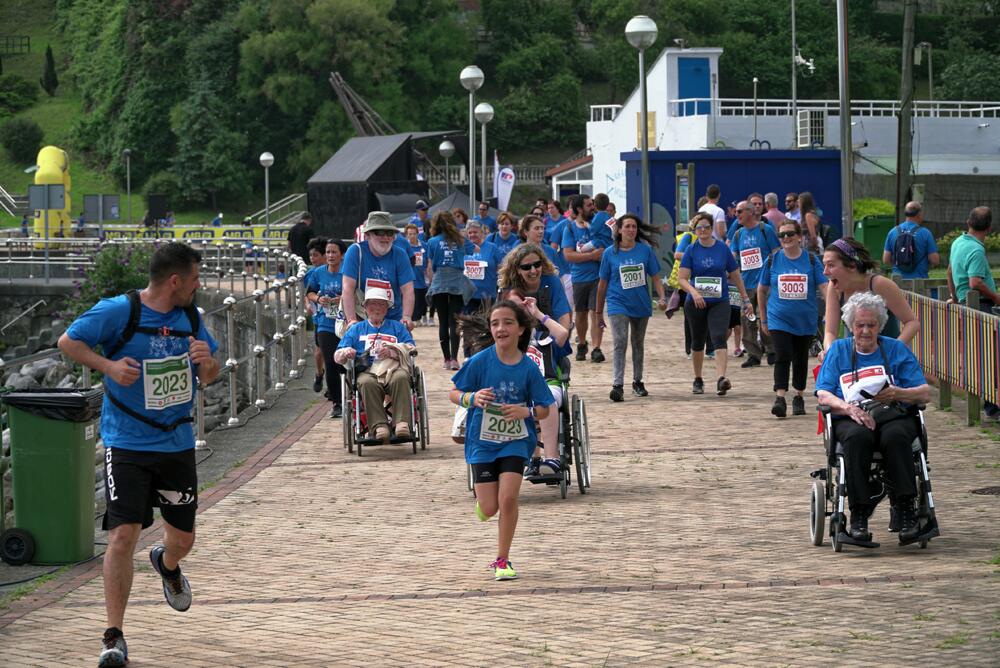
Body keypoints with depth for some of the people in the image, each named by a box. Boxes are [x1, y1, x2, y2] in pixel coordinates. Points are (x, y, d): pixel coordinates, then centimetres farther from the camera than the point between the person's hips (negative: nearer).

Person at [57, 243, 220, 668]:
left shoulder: (190, 317, 7)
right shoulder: (119, 311, -11)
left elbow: (209, 376, 16)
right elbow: (68, 342, -3)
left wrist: (206, 361, -8)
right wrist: (108, 365, -19)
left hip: (177, 443, 5)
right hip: (127, 445, -5)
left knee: (182, 539, 13)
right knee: (123, 535, -15)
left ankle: (166, 565, 52)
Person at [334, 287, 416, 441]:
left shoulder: (397, 327, 26)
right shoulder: (356, 329, 27)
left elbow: (411, 349, 10)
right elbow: (337, 356, 18)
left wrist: (392, 352, -10)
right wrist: (346, 353, -8)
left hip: (393, 368, 0)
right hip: (367, 371, 0)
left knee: (400, 378, -37)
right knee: (367, 383, -37)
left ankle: (402, 423, -45)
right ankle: (379, 426, -45)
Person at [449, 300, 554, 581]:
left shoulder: (529, 368, -9)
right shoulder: (480, 362, -11)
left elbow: (544, 409, -1)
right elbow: (453, 393, -4)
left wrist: (526, 412, -23)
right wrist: (472, 398, -25)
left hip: (515, 441, 0)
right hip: (482, 441, 0)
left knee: (508, 498, -14)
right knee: (489, 509, -2)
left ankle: (502, 560, 2)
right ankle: (482, 499, 38)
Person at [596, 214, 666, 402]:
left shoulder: (646, 250, 0)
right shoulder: (610, 253, -2)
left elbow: (655, 277, 4)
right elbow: (603, 283, 4)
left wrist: (662, 297, -12)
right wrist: (598, 311, 8)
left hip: (641, 306, 3)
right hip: (618, 304, -3)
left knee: (638, 344, 16)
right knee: (620, 344, -17)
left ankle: (637, 382, 32)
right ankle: (617, 385, -26)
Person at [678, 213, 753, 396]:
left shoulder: (722, 248, 1)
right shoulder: (691, 250, -1)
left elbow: (735, 275, 9)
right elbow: (682, 278, -8)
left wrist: (746, 300, 10)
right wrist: (694, 292, -27)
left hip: (720, 302, -1)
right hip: (696, 304, 1)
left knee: (719, 338, -19)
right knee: (698, 342, 13)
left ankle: (721, 379, -31)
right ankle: (698, 380, 30)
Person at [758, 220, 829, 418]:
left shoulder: (811, 260, -2)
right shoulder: (772, 261, 0)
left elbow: (825, 287, -6)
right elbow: (762, 290, 9)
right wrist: (764, 319, 10)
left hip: (805, 320, 1)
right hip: (779, 318, -1)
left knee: (800, 360, 13)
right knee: (782, 357, -16)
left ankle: (798, 397, 27)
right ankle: (780, 398, -21)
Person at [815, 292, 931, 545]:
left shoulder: (897, 349, 19)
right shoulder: (838, 351, 20)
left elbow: (925, 393, 10)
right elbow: (823, 395, 7)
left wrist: (898, 394, -12)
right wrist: (849, 408, -13)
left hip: (892, 414, 0)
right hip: (851, 419, 0)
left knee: (895, 436, -37)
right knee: (857, 437, -37)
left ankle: (907, 512, -38)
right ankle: (858, 514, -37)